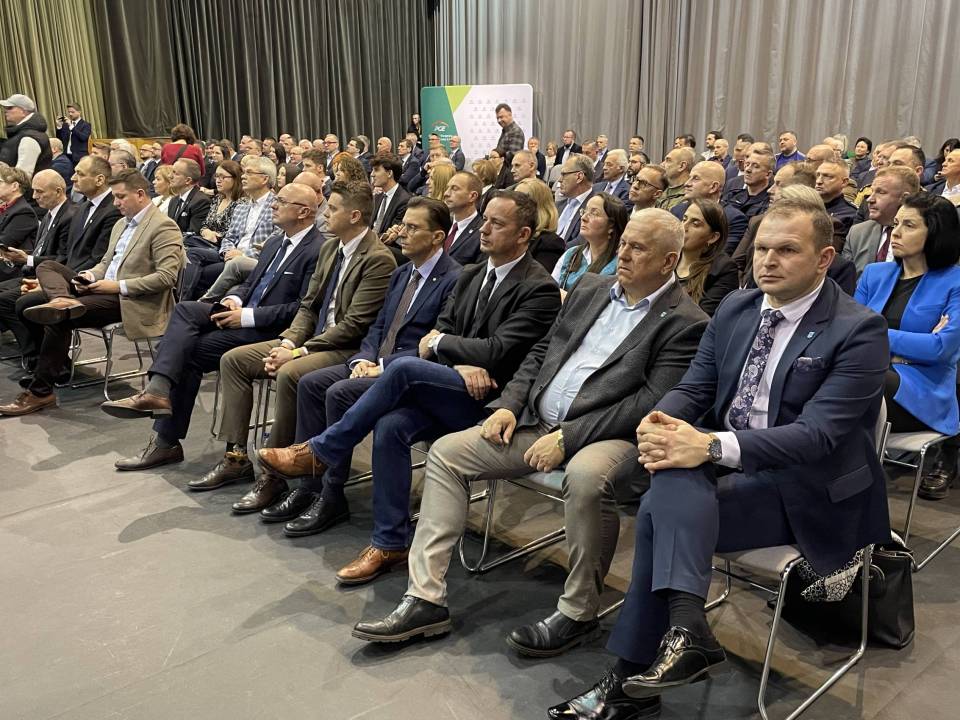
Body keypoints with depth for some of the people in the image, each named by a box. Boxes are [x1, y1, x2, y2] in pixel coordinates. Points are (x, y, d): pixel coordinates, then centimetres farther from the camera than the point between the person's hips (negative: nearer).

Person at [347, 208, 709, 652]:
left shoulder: (685, 323, -5)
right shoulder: (591, 290, 16)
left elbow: (651, 403, -16)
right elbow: (541, 353, 19)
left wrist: (567, 437, -21)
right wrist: (509, 405, 3)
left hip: (607, 436, -7)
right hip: (538, 424, 7)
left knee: (586, 476, -39)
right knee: (446, 452, -4)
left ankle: (578, 612, -15)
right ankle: (425, 599, -4)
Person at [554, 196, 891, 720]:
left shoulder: (858, 330, -11)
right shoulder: (735, 309, 7)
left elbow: (819, 436, -21)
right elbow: (692, 389, 7)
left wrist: (713, 446, -32)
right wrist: (661, 423, -18)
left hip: (806, 490, -5)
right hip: (727, 467, 6)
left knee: (662, 509, -26)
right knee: (675, 472, -28)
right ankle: (686, 629, -25)